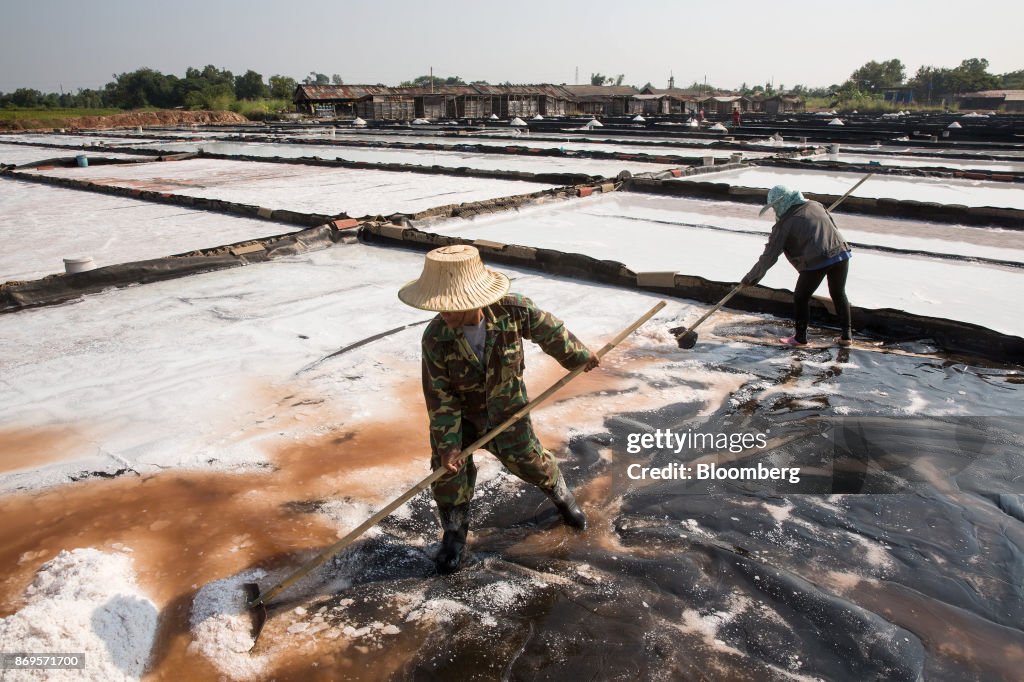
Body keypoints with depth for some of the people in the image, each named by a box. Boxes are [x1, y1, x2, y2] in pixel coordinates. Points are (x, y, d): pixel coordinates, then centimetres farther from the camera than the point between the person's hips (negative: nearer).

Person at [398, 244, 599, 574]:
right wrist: (448, 443, -19)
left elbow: (549, 331, -8)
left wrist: (579, 356, 6)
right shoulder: (435, 337, -28)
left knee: (528, 460, 9)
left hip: (506, 410, 0)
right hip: (460, 414, 0)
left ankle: (562, 495, 42)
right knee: (448, 468, -4)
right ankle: (454, 533, 21)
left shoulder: (513, 309, -29)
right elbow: (440, 397, -20)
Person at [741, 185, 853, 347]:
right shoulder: (815, 205, 15)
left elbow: (769, 256, 1)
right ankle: (846, 335, 28)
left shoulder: (784, 224, 0)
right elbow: (834, 225, 25)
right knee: (839, 295, 22)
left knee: (801, 298, 13)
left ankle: (800, 337, 21)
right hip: (841, 254, 6)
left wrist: (750, 278, 9)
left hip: (816, 261, -6)